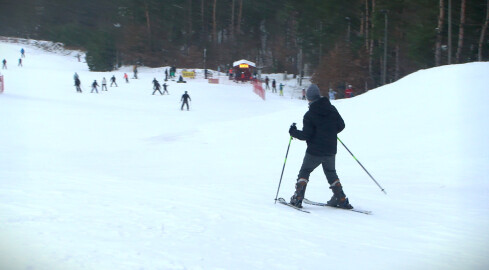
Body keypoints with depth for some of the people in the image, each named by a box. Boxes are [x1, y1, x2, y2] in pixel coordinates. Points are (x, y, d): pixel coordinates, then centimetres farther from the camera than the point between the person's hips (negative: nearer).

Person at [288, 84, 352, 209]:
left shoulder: (309, 115, -12)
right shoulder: (332, 109, 3)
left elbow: (306, 135, -14)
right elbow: (341, 125, 8)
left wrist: (294, 132, 2)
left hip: (314, 152, -4)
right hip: (331, 150, 5)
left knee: (304, 172, 10)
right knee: (331, 173, 21)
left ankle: (297, 198, -1)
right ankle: (341, 200, 16)